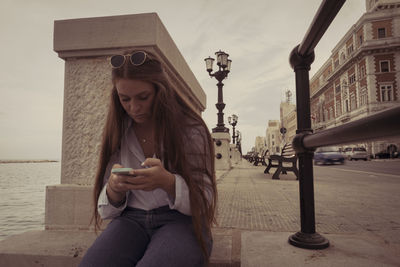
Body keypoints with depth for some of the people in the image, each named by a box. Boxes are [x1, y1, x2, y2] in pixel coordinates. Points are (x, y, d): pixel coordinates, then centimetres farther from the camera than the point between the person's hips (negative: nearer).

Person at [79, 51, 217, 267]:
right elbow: (106, 209, 9)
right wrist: (114, 188, -15)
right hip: (131, 220, 3)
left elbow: (204, 200, -5)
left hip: (181, 220, -2)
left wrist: (167, 182, -26)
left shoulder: (191, 130, -4)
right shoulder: (117, 134, 7)